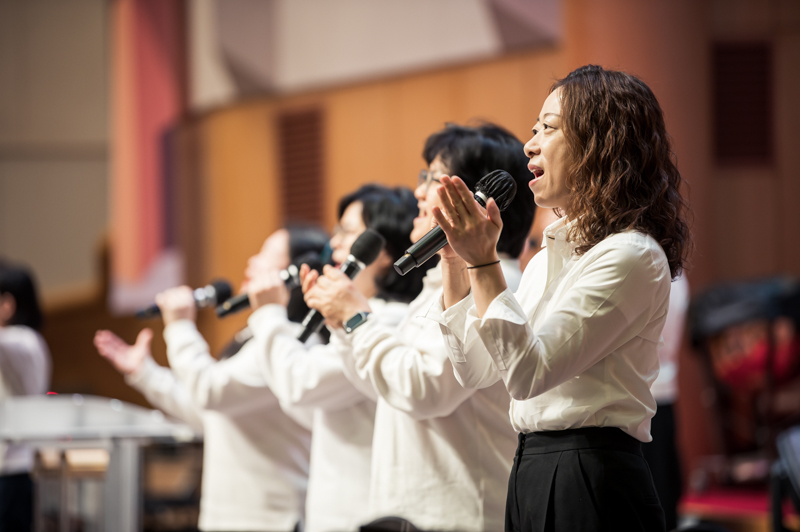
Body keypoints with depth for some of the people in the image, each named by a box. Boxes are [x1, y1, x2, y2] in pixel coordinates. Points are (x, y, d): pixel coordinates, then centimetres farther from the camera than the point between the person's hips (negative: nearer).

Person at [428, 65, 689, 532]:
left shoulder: (631, 256, -12)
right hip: (532, 473, 9)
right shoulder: (551, 257, 16)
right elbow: (475, 369, 15)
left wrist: (482, 262, -18)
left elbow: (529, 371, -20)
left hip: (591, 483, -9)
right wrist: (457, 258, 10)